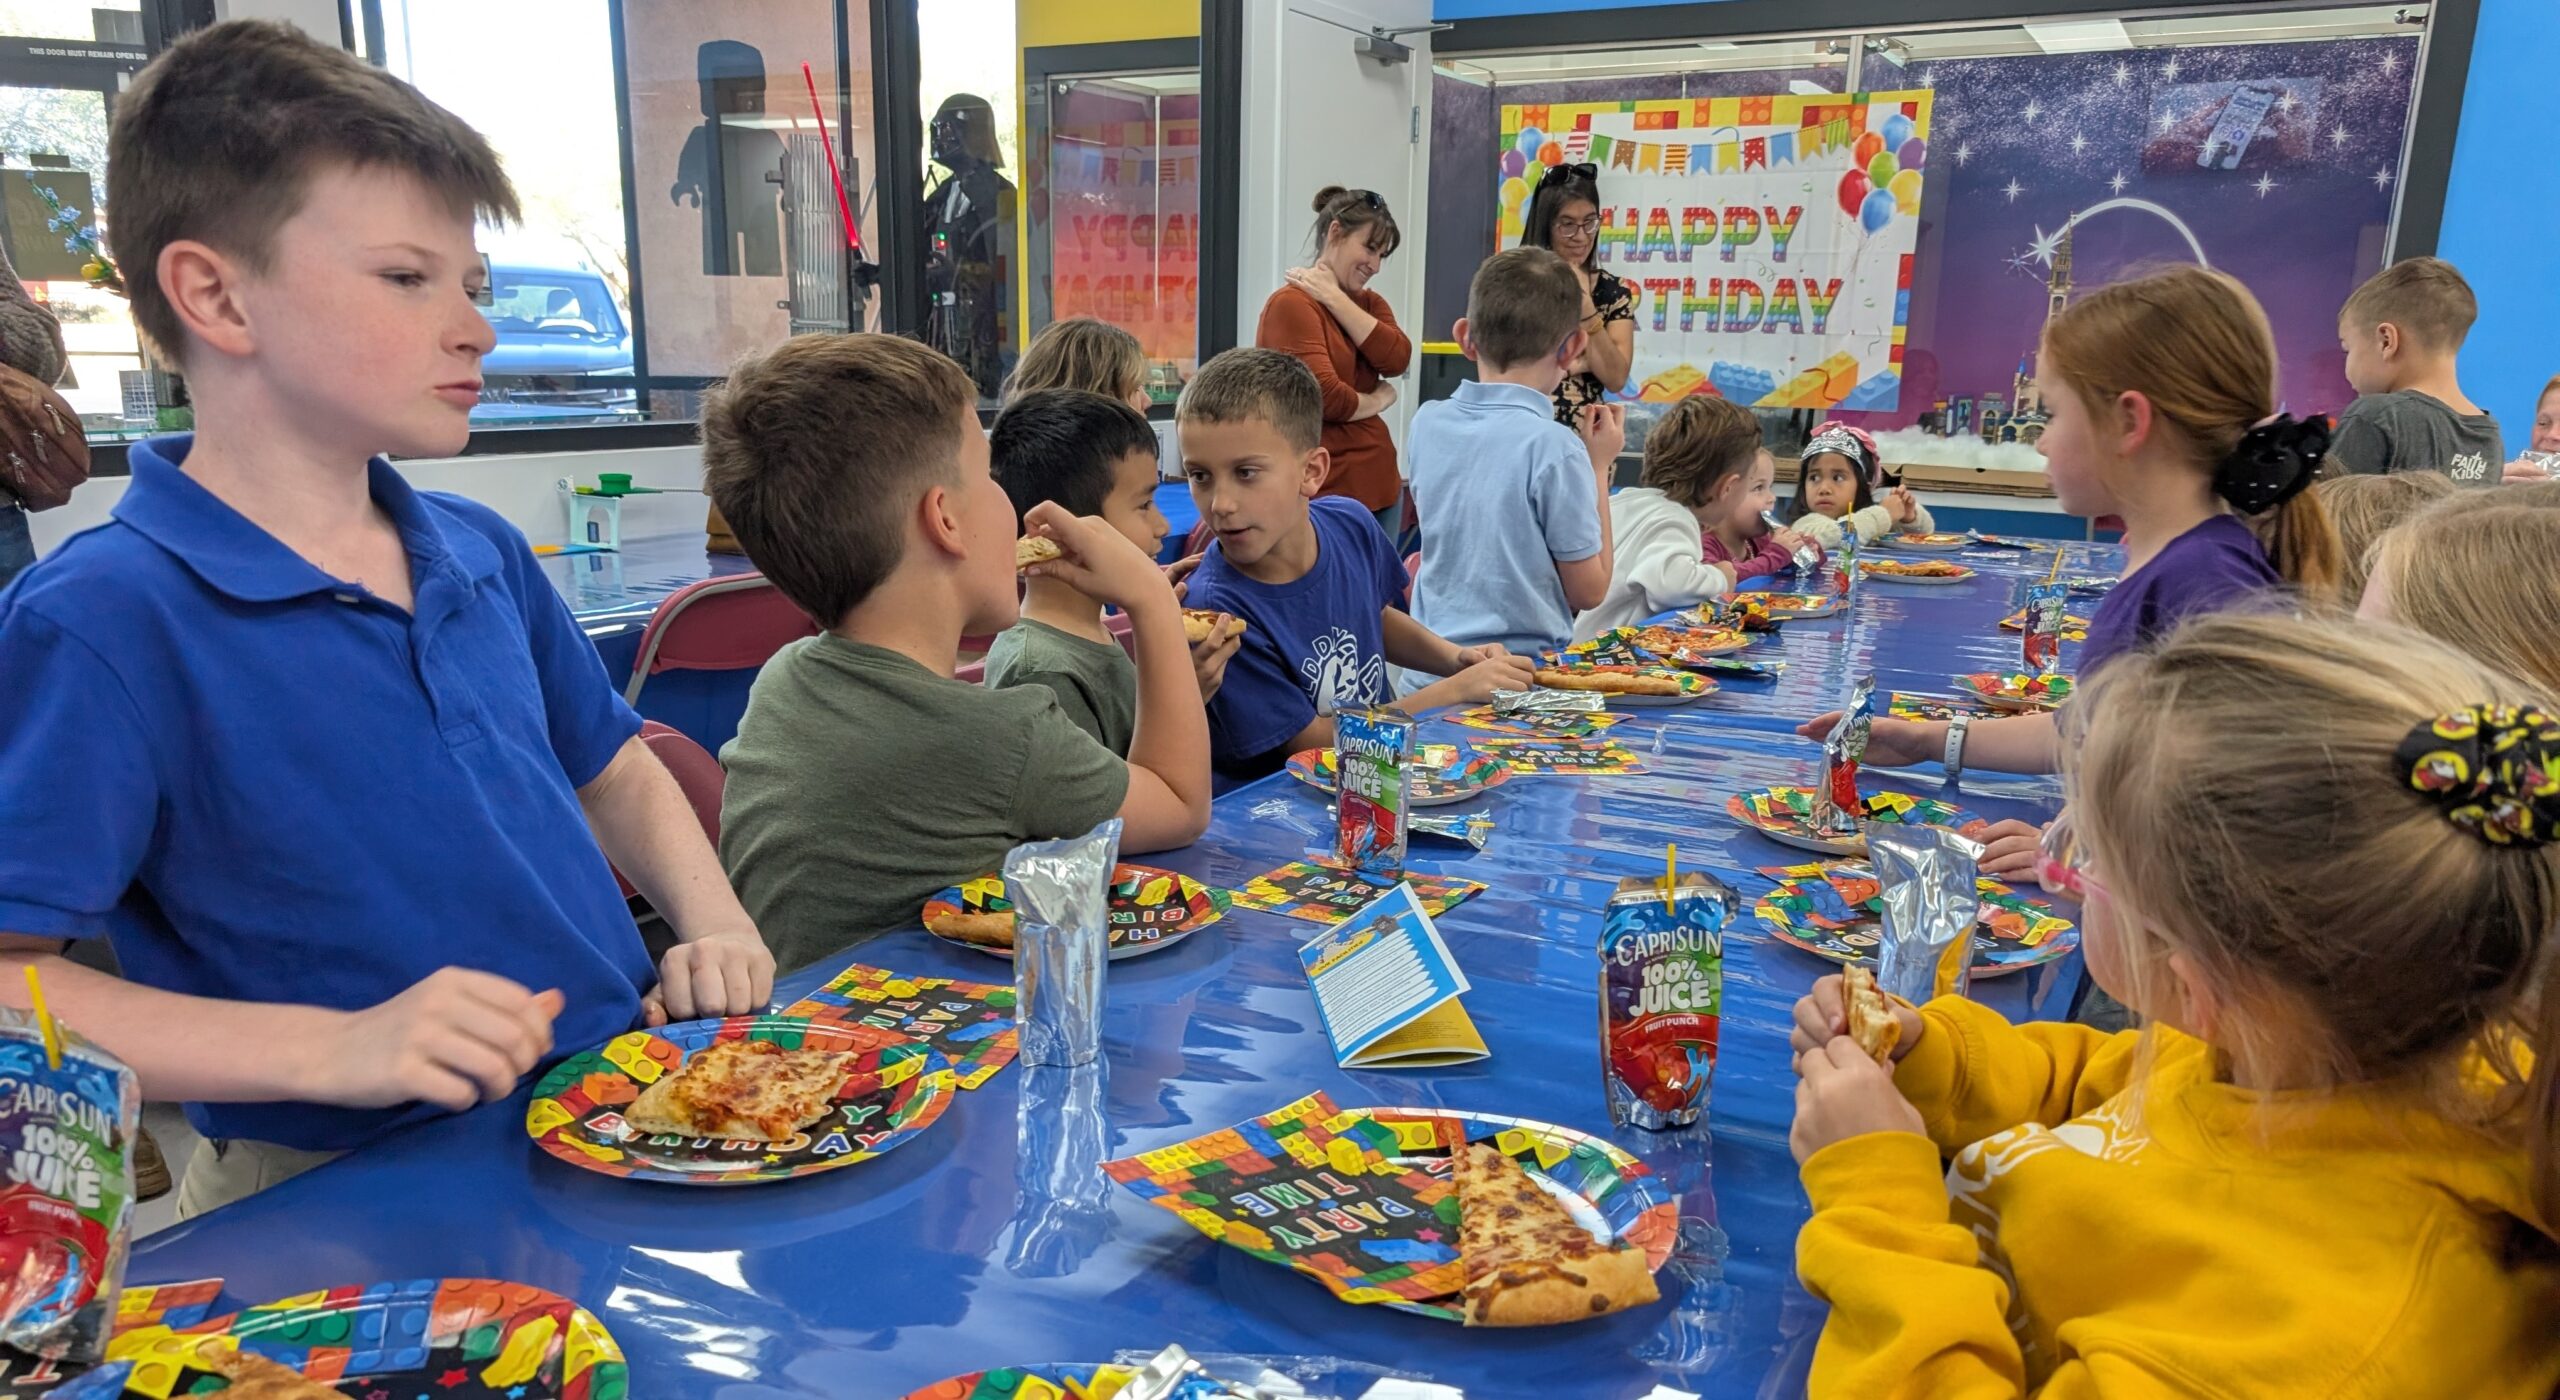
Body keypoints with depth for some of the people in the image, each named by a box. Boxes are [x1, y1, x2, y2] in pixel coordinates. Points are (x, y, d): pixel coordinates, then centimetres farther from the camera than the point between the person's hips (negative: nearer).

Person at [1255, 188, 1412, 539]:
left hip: (1381, 485, 8)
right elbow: (1325, 396, -20)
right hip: (1324, 492, -8)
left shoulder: (1369, 302, 14)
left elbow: (1397, 359, -5)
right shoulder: (1291, 303, -11)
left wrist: (1334, 297, -6)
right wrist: (1378, 400, -2)